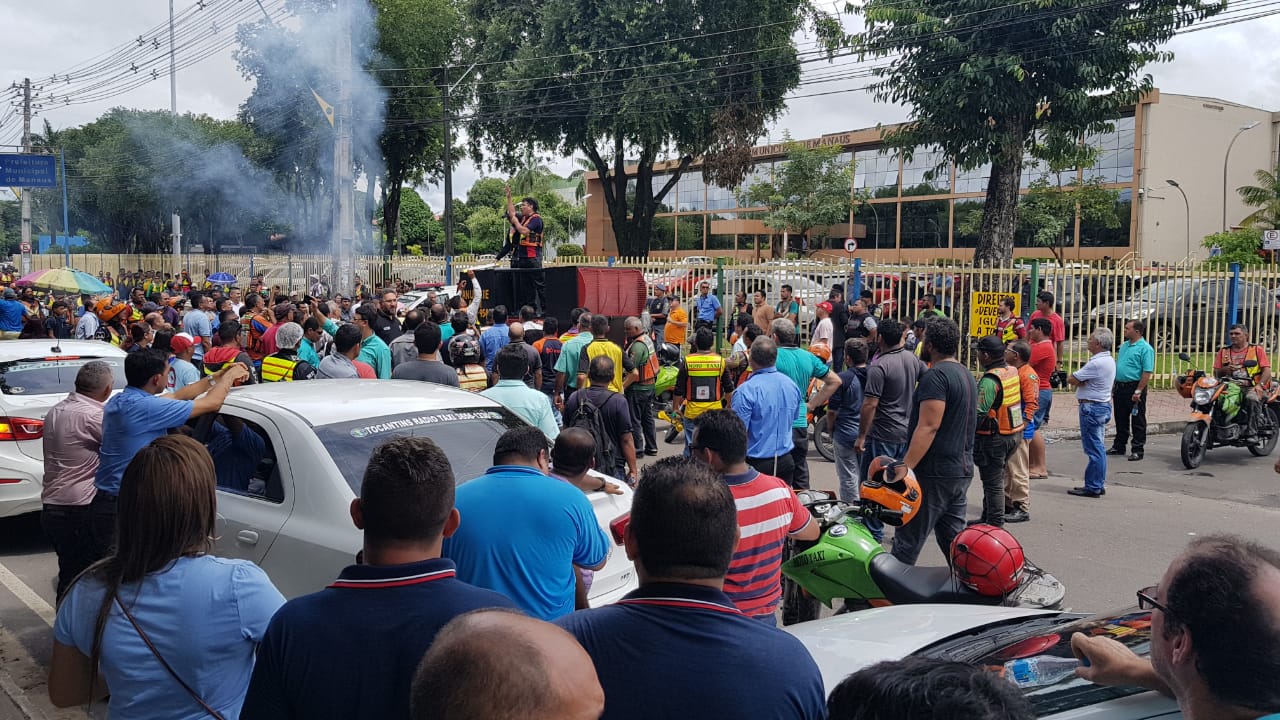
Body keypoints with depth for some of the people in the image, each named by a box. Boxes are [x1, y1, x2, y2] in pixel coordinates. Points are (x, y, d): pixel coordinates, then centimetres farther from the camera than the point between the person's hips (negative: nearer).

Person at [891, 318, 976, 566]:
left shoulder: (936, 375, -15)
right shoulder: (966, 374, 17)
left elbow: (928, 427, -23)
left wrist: (905, 468, -25)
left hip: (934, 472, -10)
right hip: (962, 470, 10)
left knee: (907, 543, -5)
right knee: (954, 541, 14)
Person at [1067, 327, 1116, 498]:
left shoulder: (1097, 363, -21)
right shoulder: (1109, 360, 13)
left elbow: (1071, 379, -16)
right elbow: (1079, 380, 11)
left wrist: (1077, 381, 3)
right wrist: (1080, 381, -9)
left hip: (1092, 407, -10)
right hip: (1103, 405, 10)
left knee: (1094, 449, -6)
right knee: (1099, 447, 14)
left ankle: (1093, 487, -2)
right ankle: (1099, 484, 20)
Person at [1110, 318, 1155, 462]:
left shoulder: (1145, 348, -12)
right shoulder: (1124, 345, 14)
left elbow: (1148, 372, -17)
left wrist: (1138, 391, -21)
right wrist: (1114, 385, 16)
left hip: (1134, 388, -8)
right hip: (1120, 387, 8)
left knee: (1137, 422, 1)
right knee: (1121, 420, 15)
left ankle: (1137, 450, 5)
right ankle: (1119, 447, 24)